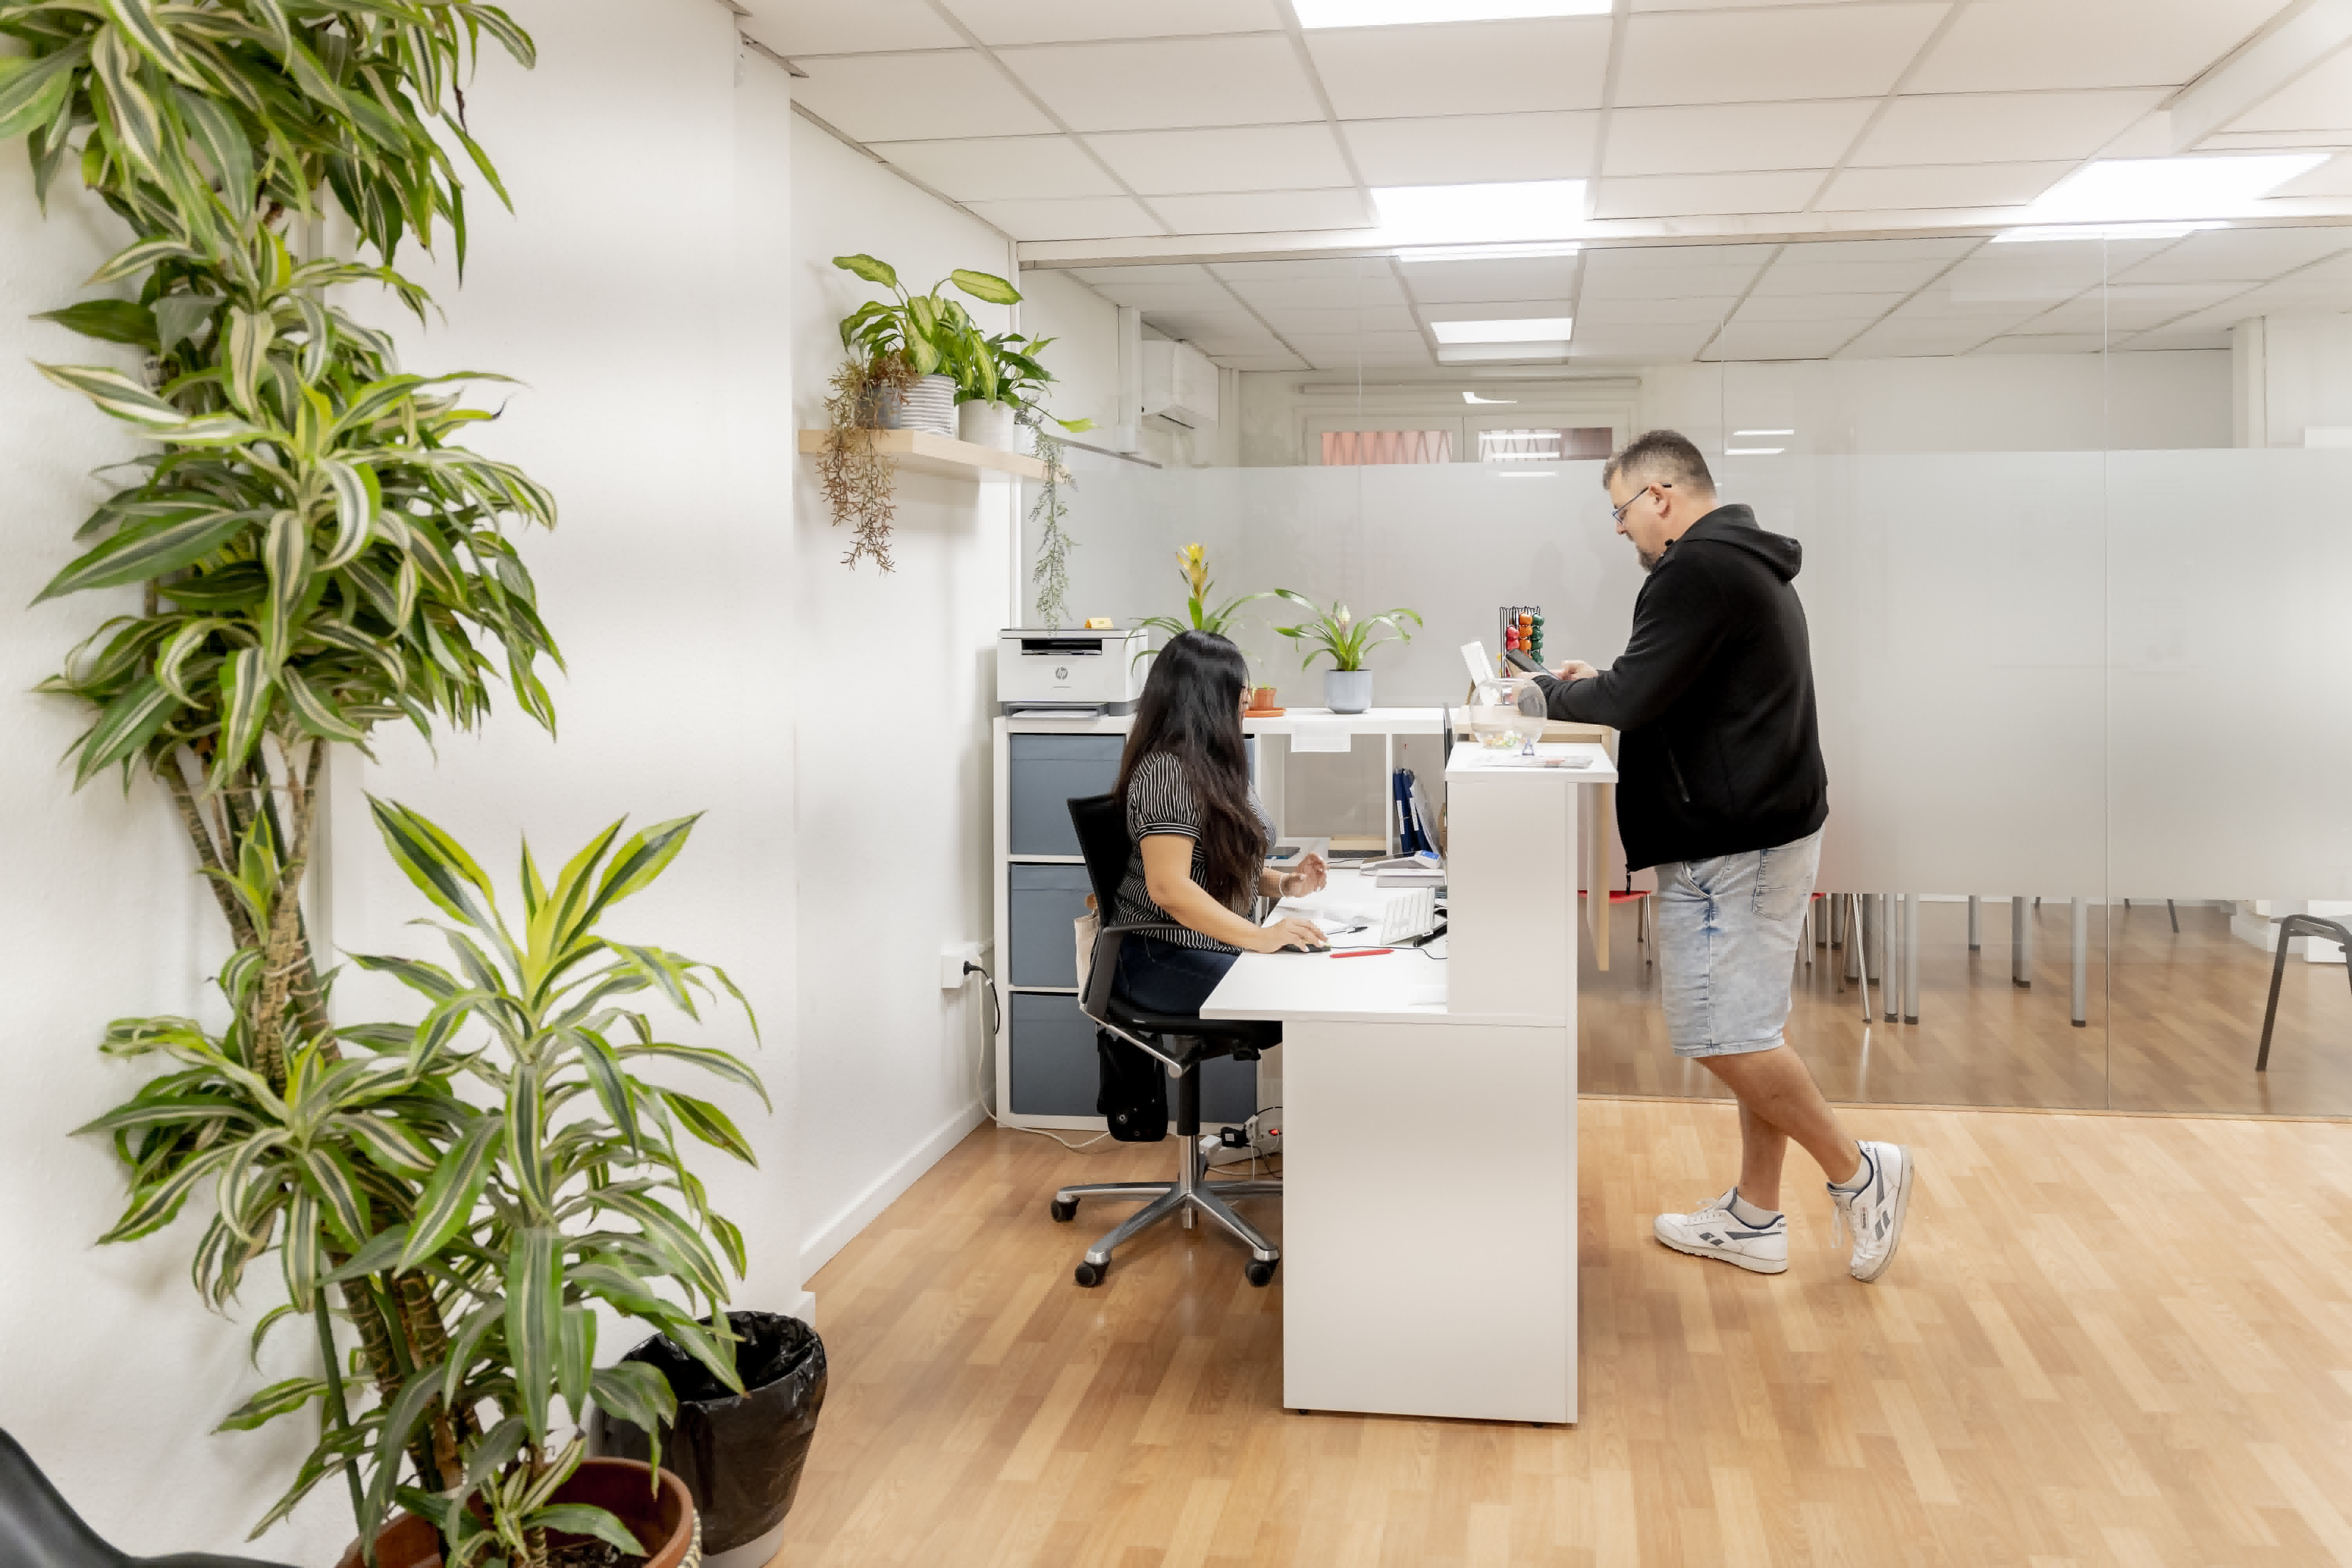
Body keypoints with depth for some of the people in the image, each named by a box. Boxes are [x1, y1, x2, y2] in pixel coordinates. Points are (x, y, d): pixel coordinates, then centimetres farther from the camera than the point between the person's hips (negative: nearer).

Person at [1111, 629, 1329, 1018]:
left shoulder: (1215, 766, 16)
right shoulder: (1167, 771, -16)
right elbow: (1169, 888, -25)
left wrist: (1284, 884, 5)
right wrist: (1260, 937, -28)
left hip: (1216, 946, 10)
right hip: (1161, 960, -10)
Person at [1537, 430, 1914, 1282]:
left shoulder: (1699, 570, -16)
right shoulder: (1748, 564, 18)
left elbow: (1634, 699, -19)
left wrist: (1551, 692, -3)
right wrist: (1594, 682, 13)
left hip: (1733, 841, -11)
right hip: (1771, 822, 11)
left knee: (1724, 1033, -6)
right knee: (1750, 1030, 14)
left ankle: (1858, 1172, 6)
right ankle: (1754, 1218, 22)